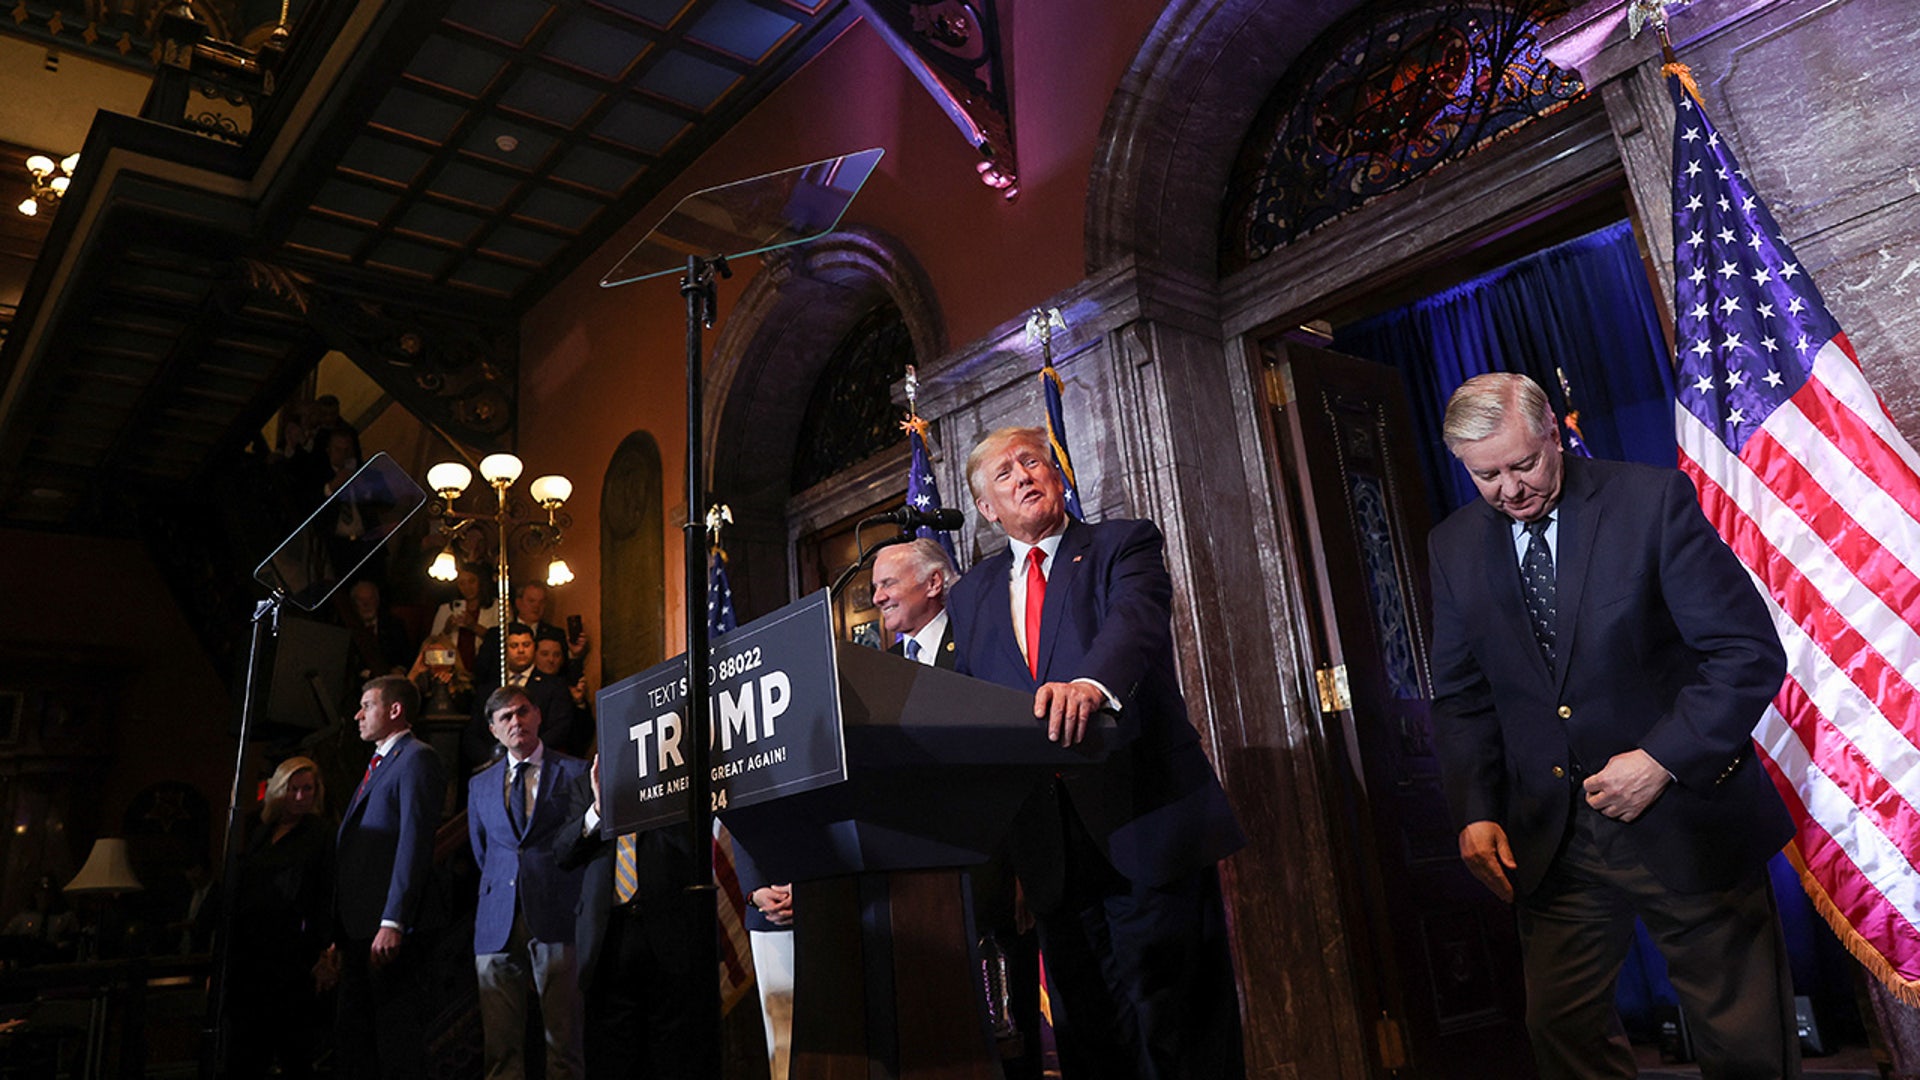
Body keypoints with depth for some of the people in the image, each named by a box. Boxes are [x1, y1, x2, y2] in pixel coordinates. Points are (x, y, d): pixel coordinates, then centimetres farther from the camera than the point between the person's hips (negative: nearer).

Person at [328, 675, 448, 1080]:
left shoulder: (417, 758, -7)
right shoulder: (377, 765, 22)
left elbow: (414, 845, -17)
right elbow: (352, 849, 21)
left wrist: (392, 923, -22)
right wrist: (341, 935, 17)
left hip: (393, 931, -10)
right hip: (359, 930, 10)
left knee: (398, 1046, -5)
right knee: (351, 1042, 13)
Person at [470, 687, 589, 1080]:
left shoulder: (576, 773, 4)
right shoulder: (481, 784, 17)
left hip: (555, 919, -3)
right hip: (498, 925, 4)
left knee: (564, 1041, -2)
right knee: (500, 1046, 4)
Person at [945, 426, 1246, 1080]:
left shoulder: (1125, 544, 5)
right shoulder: (969, 596, 17)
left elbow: (1136, 618, -17)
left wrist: (1092, 683, -38)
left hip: (1144, 826, -4)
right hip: (1051, 847, 4)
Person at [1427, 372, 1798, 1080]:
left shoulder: (1654, 499, -9)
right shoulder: (1454, 547, 3)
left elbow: (1750, 651, -9)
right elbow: (1461, 696, 7)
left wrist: (1664, 758, -19)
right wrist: (1475, 810, -4)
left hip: (1685, 816, -3)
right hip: (1552, 837, 3)